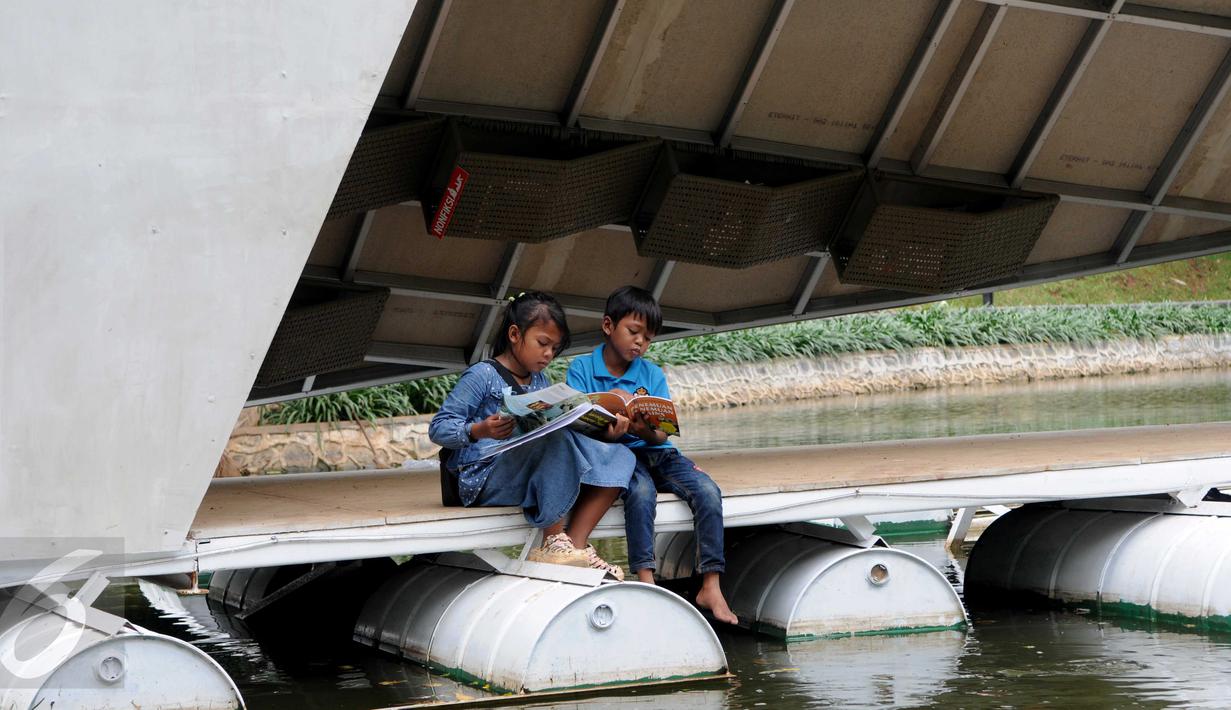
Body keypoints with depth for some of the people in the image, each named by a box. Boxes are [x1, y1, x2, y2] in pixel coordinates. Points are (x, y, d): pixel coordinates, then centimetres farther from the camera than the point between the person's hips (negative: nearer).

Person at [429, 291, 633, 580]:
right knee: (555, 439, -34)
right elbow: (438, 428, -10)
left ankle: (576, 544, -20)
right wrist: (479, 431, -29)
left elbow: (557, 426, 14)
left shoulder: (540, 381, 20)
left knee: (620, 458, -7)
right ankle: (553, 542, -28)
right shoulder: (482, 376, -5)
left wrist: (602, 427, -3)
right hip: (485, 478, -8)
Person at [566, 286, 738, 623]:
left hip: (654, 452, 4)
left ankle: (711, 587, -22)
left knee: (707, 491, -22)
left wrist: (647, 431, -25)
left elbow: (661, 435, 0)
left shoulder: (653, 374, 8)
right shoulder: (582, 368, 2)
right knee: (641, 491, -37)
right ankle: (646, 581, -33)